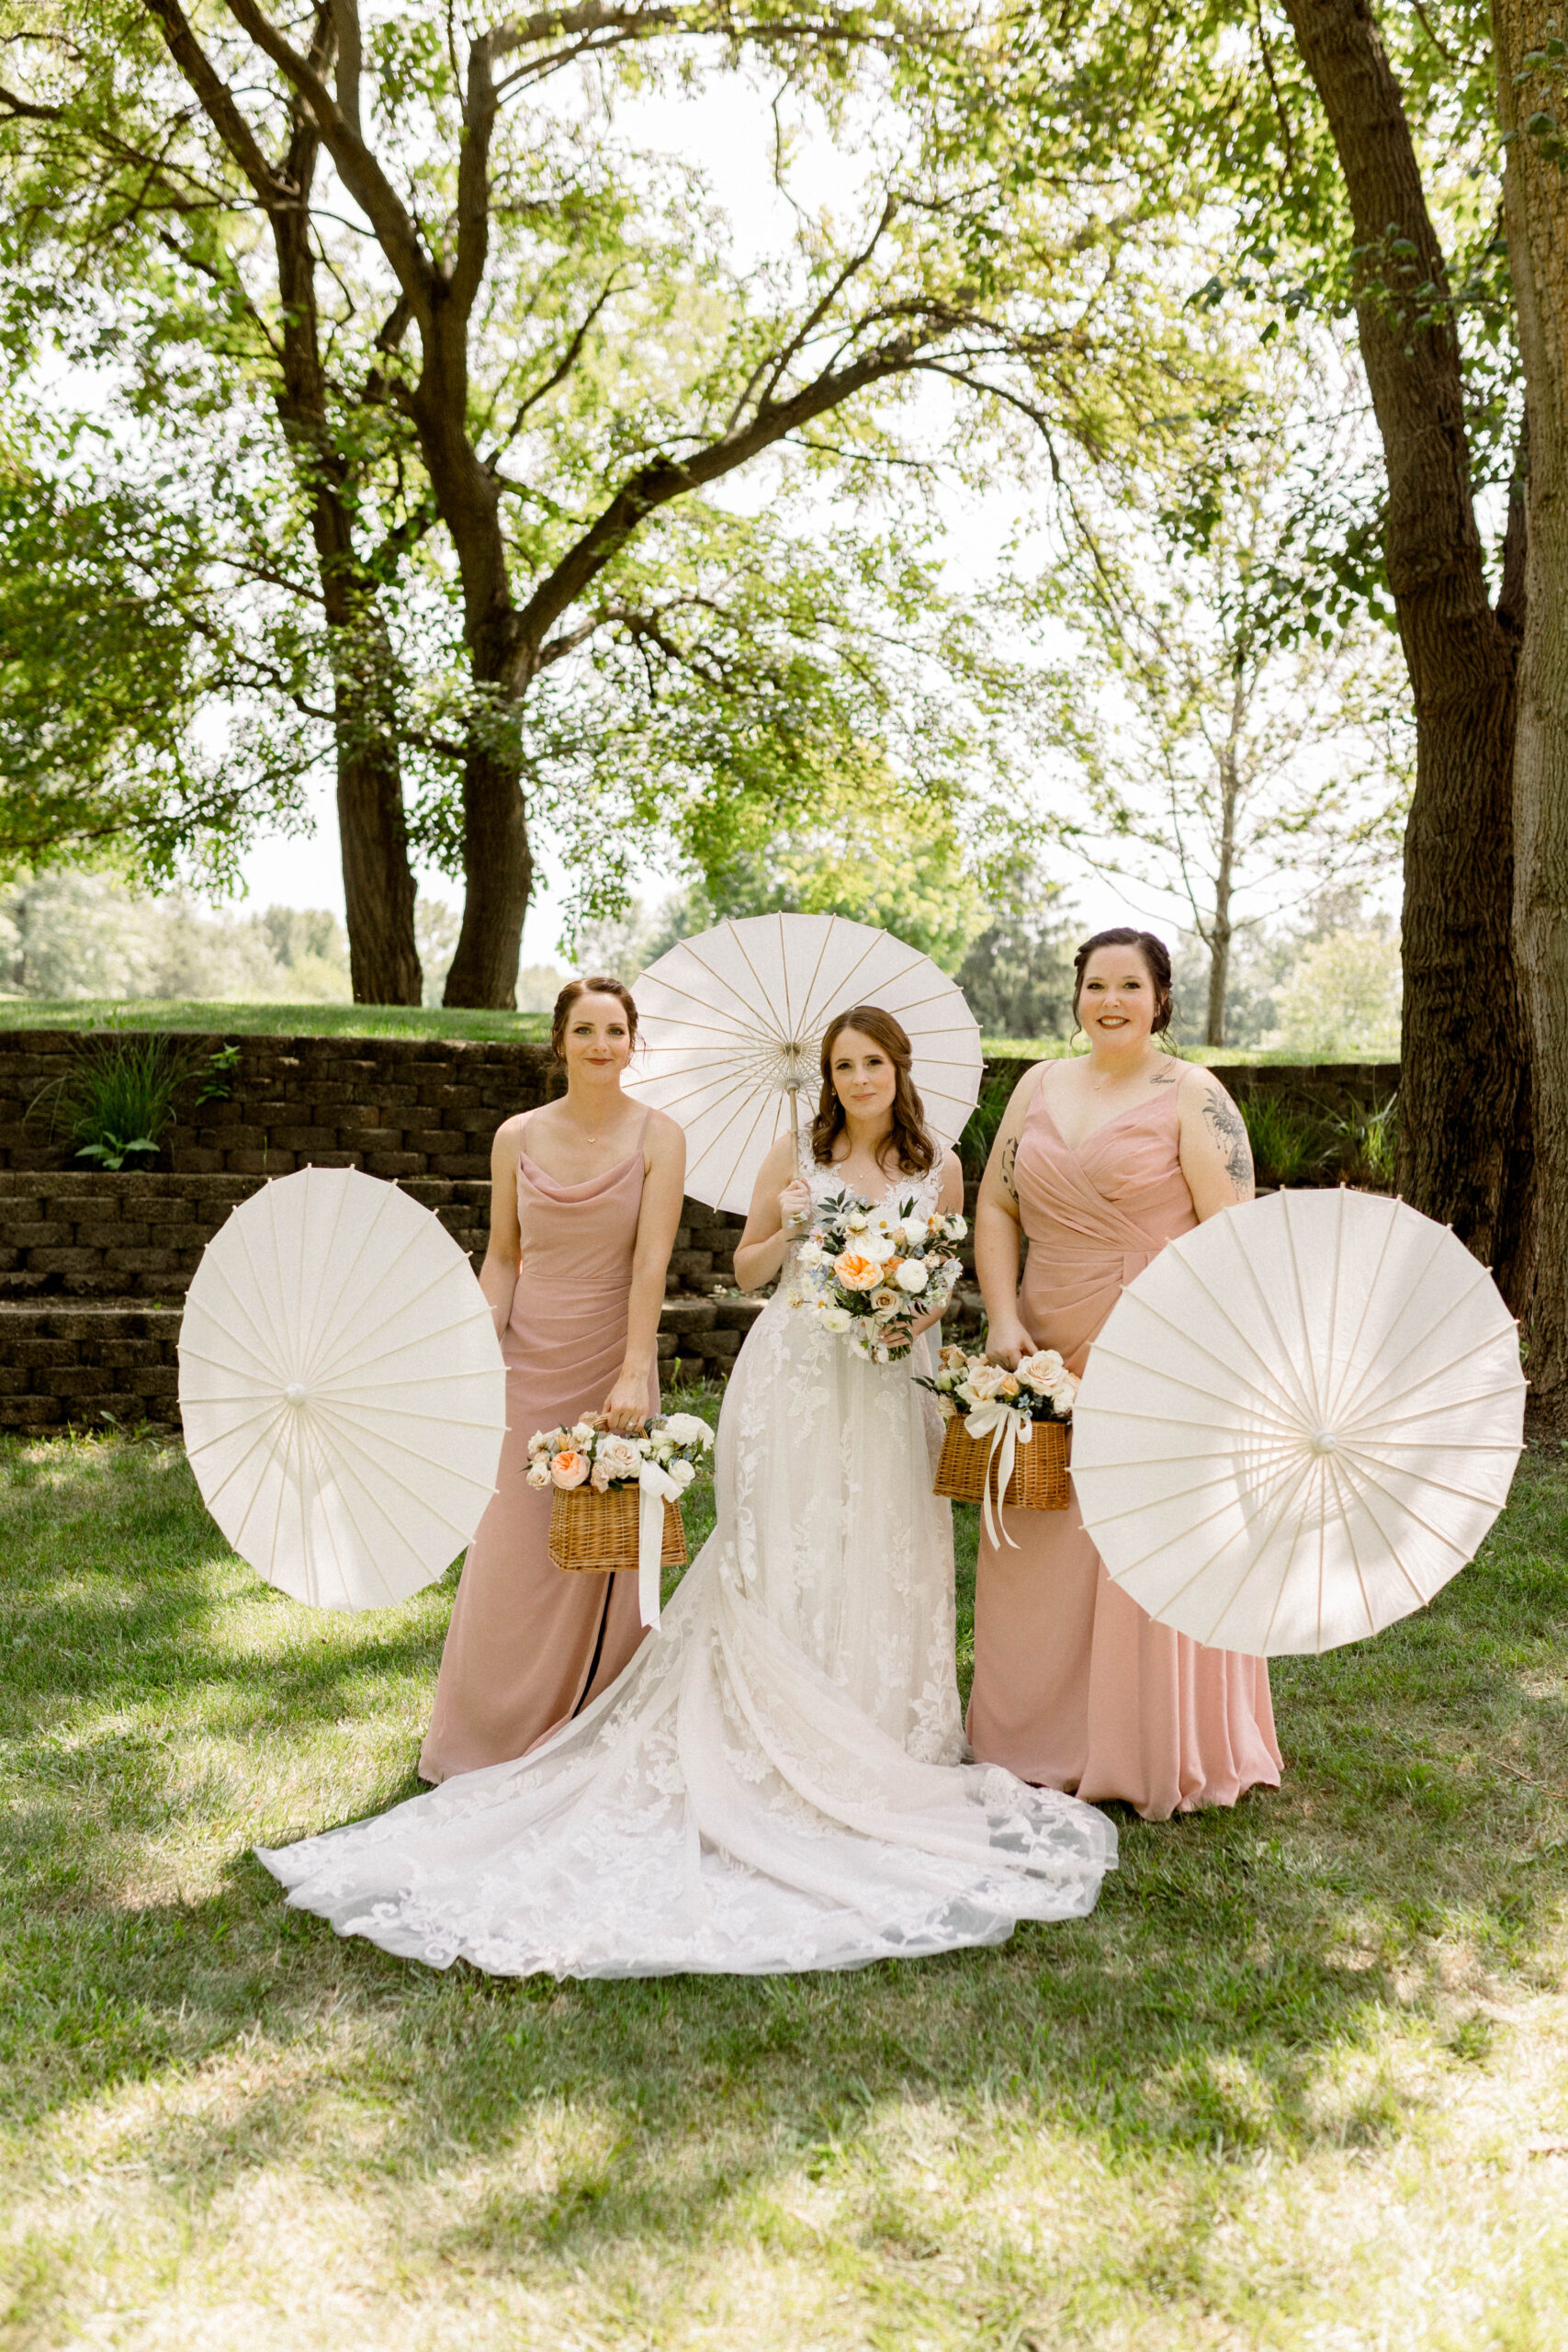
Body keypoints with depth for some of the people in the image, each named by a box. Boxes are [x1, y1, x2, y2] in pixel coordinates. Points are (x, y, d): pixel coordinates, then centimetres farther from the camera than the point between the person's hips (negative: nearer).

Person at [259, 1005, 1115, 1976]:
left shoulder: (939, 1166, 8)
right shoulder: (796, 1157, 4)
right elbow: (748, 1266, 12)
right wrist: (788, 1235, -8)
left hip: (891, 1386, 2)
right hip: (795, 1376, -2)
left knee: (882, 1562, 4)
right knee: (785, 1560, -2)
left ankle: (875, 1754, 15)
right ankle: (782, 1745, 6)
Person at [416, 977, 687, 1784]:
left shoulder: (658, 1137, -4)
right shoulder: (517, 1137, 3)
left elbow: (651, 1261, -12)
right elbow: (501, 1258, 6)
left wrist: (634, 1374, -19)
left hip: (611, 1361, -2)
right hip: (529, 1362, 2)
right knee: (510, 1548, 5)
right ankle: (488, 1740, 22)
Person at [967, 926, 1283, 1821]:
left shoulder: (1191, 1098, -5)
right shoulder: (1040, 1086, 11)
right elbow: (997, 1207, 11)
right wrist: (1003, 1319, -1)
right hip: (1051, 1361, 5)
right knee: (1041, 1559, 11)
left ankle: (1164, 1762, 17)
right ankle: (1048, 1741, 28)